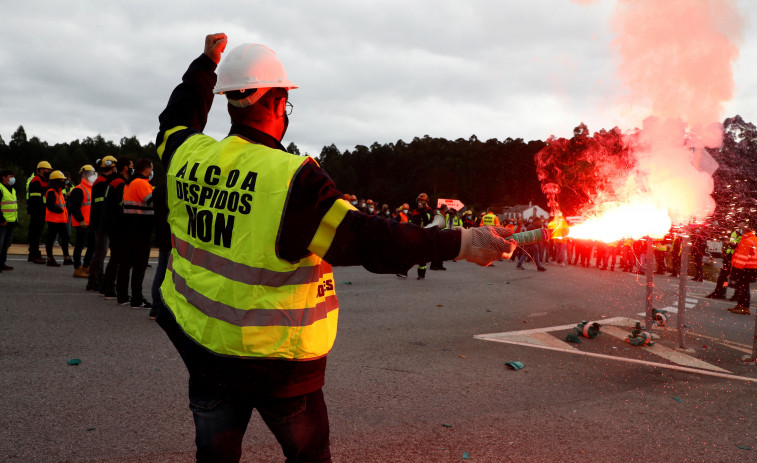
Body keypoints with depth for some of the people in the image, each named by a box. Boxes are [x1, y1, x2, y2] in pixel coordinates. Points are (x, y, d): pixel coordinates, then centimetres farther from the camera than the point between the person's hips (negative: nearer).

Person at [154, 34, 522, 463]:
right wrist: (460, 243, -23)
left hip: (201, 342, 6)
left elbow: (176, 121, 21)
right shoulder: (291, 177, -23)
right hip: (277, 358, -5)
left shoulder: (188, 156, -4)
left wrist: (207, 62, 32)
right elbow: (363, 240, -26)